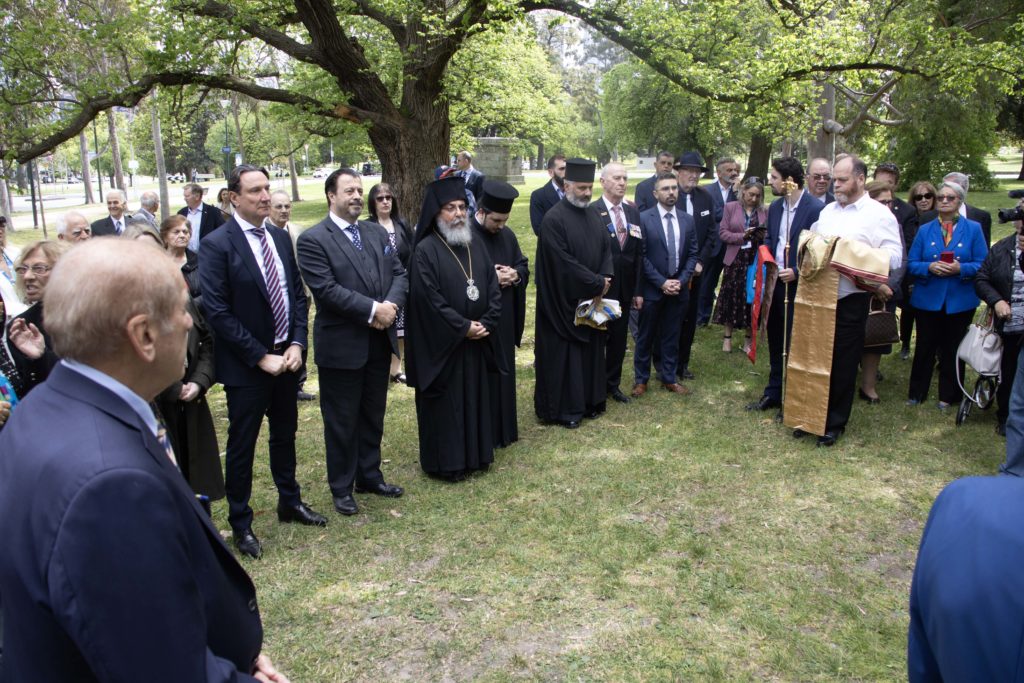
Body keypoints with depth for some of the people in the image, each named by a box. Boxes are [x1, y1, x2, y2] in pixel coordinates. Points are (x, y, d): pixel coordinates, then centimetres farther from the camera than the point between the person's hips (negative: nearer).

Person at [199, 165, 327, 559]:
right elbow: (217, 312, -17)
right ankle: (240, 523, 25)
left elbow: (298, 294, 8)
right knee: (241, 446, 8)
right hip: (246, 365, -6)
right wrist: (261, 357, -17)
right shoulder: (217, 245, -14)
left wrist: (297, 344, -5)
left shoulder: (280, 238, 5)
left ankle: (289, 502, 38)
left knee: (285, 435, 20)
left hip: (286, 356, 6)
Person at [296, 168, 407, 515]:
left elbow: (399, 273, 6)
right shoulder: (313, 240, -11)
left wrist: (390, 305, -14)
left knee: (373, 415, 19)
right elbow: (326, 289, -21)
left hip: (379, 341, 6)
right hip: (341, 346, -6)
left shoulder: (377, 232, 9)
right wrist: (372, 309, -22)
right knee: (342, 421, 9)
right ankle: (342, 487, 25)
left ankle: (369, 476, 36)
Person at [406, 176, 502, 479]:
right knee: (446, 403, 4)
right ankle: (446, 462, 17)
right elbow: (429, 299, -17)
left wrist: (486, 324, -8)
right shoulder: (426, 250, -12)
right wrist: (463, 327, -15)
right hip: (441, 344, -6)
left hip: (478, 342, 6)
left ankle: (476, 453, 29)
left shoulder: (476, 247, 8)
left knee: (476, 398, 15)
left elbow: (493, 288, 6)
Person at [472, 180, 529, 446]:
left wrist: (515, 274, -7)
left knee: (503, 373, 15)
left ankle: (502, 429, 28)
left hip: (504, 320, 7)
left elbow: (524, 266, 15)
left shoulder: (507, 235, 8)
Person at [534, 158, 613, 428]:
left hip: (593, 299, 7)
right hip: (563, 302, -7)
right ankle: (564, 409, 13)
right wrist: (597, 283, -16)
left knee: (591, 350, 14)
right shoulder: (554, 219, -15)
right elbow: (563, 262, -20)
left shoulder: (594, 216, 9)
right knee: (564, 354, 2)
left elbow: (606, 251, 9)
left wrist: (603, 281, -9)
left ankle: (590, 401, 28)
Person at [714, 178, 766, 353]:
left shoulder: (764, 212, 7)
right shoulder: (730, 207, 2)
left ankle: (749, 339, 16)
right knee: (731, 296, 3)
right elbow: (723, 233, -2)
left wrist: (762, 236, -12)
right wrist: (742, 236, -15)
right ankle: (727, 337, 15)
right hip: (735, 260, -1)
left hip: (755, 260, 1)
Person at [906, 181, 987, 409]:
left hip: (960, 301, -1)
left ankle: (948, 396, 23)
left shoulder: (973, 229, 1)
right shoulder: (925, 230, 5)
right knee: (925, 348, 7)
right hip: (927, 299, 1)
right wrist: (929, 267, -18)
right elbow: (911, 264, 1)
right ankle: (916, 393, 21)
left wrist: (961, 268, -20)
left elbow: (983, 265, -3)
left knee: (952, 350, 8)